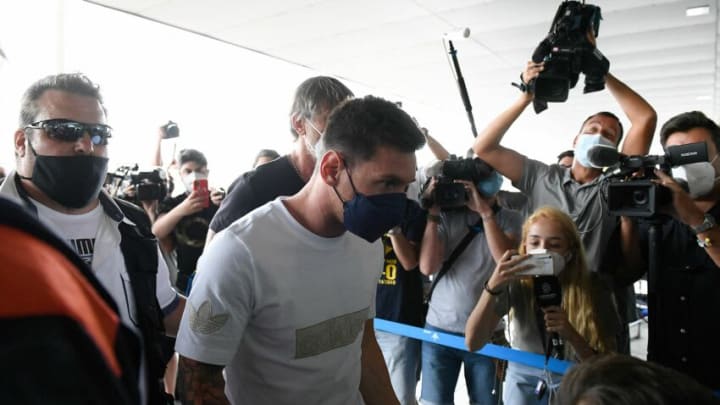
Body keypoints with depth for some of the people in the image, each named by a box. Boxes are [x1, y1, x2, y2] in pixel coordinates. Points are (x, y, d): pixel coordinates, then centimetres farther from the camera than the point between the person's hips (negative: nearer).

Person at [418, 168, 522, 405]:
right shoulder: (446, 217, 0)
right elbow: (427, 266, -9)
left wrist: (485, 211, -19)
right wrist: (432, 214, -13)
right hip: (439, 330, 0)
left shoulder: (509, 219, 1)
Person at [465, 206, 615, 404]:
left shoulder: (589, 290, -19)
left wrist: (571, 335, -33)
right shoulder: (515, 284, -19)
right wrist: (493, 287, -39)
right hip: (524, 379, 0)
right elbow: (473, 343, -27)